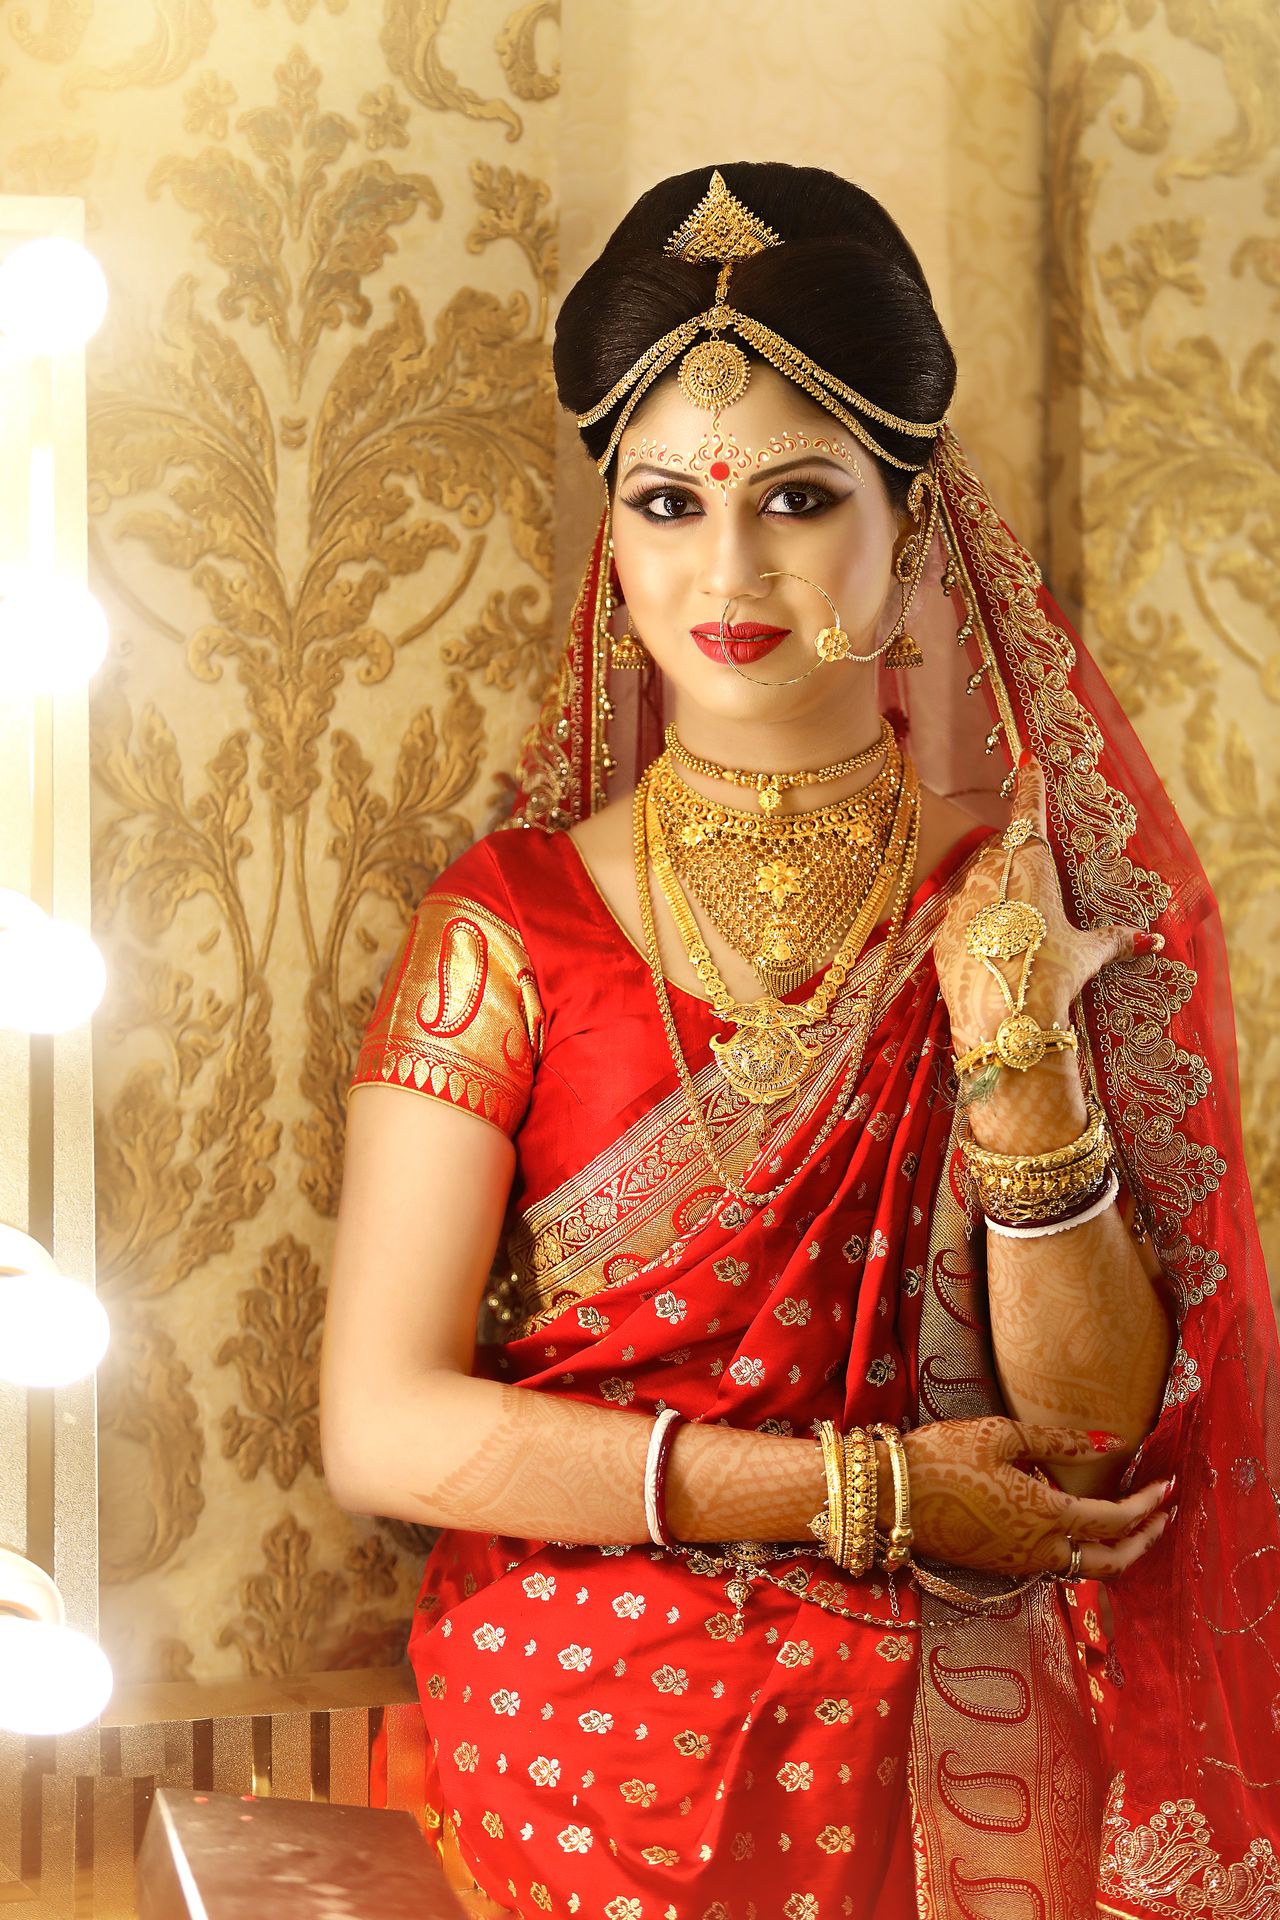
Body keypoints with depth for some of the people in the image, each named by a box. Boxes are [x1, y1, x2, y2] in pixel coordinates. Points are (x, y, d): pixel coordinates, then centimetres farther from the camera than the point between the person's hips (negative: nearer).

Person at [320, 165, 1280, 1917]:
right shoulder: (513, 922, -4)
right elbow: (383, 1427, -10)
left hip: (958, 1768, 2)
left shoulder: (1037, 903, 1)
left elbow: (1097, 1433, -5)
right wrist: (860, 1491, -11)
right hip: (591, 1747, -1)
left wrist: (1022, 1051, -18)